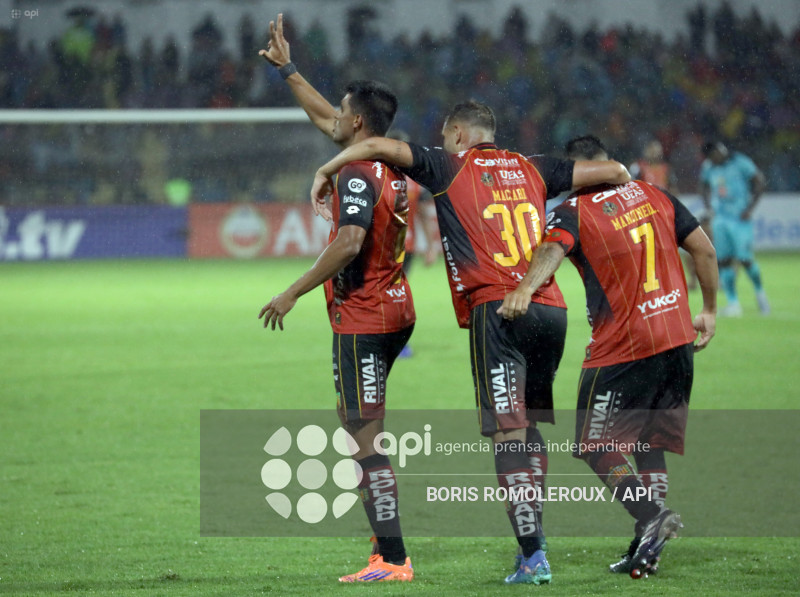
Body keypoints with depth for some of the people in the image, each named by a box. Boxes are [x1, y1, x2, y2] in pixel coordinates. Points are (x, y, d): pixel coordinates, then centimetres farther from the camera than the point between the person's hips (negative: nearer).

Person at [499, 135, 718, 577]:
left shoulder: (574, 211, -7)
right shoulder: (655, 196, 10)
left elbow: (553, 248, -28)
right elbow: (704, 250, 13)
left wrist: (525, 288, -45)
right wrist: (709, 311, 23)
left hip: (622, 349, -6)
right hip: (678, 341, 6)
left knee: (598, 449, 3)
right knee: (650, 445, 14)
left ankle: (651, 516, -19)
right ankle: (646, 546, 8)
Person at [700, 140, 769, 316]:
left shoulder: (740, 162, -10)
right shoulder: (707, 168, 7)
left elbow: (760, 182, -5)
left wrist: (749, 208, -9)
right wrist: (710, 209, 8)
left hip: (740, 218, -5)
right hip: (720, 218, 5)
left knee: (745, 259, -10)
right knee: (724, 260, -1)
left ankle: (760, 292, 15)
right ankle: (733, 303, 4)